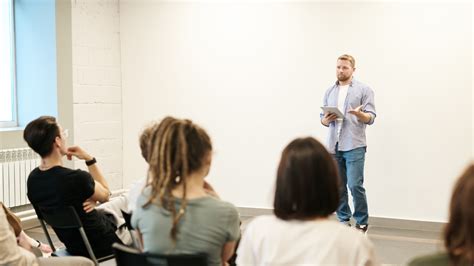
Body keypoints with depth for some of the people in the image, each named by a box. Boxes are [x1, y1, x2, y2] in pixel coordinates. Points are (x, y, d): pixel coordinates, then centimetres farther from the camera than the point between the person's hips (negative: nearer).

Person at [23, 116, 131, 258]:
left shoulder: (33, 179, -10)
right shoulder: (77, 178, -34)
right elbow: (105, 195, -11)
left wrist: (89, 199, -10)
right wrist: (89, 159, -11)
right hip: (101, 243, -7)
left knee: (123, 200, 27)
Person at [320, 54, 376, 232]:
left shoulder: (364, 90, 3)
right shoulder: (329, 92, 16)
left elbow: (371, 118, -3)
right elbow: (322, 119, 16)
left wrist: (359, 114, -25)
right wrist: (326, 120, -8)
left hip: (354, 146, -4)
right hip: (333, 146, 4)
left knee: (355, 185, -10)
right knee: (338, 187, 6)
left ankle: (362, 222, 4)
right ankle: (344, 221, 17)